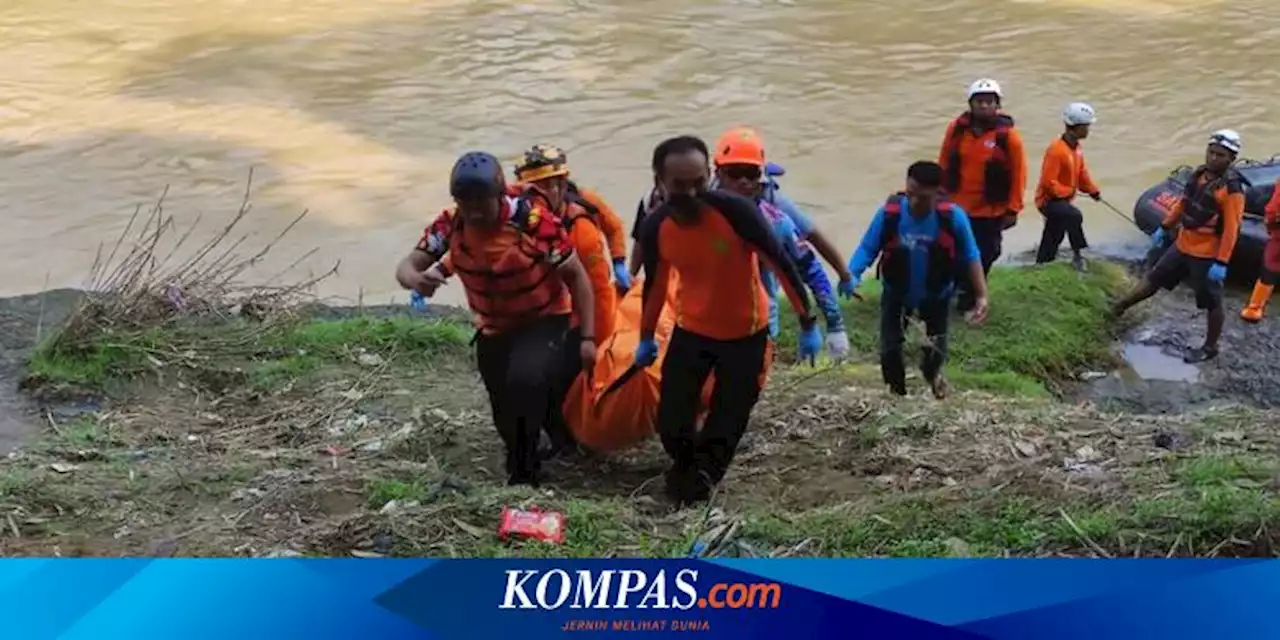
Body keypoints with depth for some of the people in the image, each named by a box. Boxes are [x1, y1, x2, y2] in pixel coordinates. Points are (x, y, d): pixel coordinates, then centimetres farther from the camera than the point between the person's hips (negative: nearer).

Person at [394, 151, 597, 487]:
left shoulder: (535, 222, -29)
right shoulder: (450, 225, -18)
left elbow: (575, 275, -18)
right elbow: (407, 265, -19)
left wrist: (588, 337, -19)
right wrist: (417, 279, -45)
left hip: (544, 321, -5)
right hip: (493, 329, 5)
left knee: (525, 380, -32)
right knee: (506, 412, 15)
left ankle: (523, 469, -9)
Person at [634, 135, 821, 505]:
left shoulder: (734, 210, -27)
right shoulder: (655, 227, -15)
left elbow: (781, 265, -18)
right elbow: (655, 283, 5)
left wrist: (807, 325, -14)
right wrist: (646, 338, 15)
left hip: (746, 333, -2)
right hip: (691, 330, 2)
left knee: (727, 422, 6)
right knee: (671, 422, 1)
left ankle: (702, 475, 33)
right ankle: (685, 467, 32)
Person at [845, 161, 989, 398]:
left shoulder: (952, 216, -27)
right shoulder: (889, 213, -28)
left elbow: (970, 256, -14)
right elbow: (867, 249, -21)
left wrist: (981, 295, -15)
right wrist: (850, 277, -39)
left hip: (936, 295, 0)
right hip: (897, 293, 0)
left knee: (935, 351, 12)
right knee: (890, 350, 0)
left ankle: (932, 373, 50)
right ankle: (897, 392, 30)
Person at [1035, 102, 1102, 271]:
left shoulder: (1076, 148, 5)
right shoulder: (1057, 150, -26)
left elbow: (1082, 172, 13)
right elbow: (1048, 182, -28)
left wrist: (1093, 190, 0)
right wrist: (1068, 191, -17)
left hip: (1062, 199, 10)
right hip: (1049, 200, -10)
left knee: (1052, 240, 18)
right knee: (1074, 216, -34)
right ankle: (1077, 255, -23)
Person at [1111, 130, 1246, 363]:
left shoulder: (1232, 189, -21)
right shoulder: (1199, 174, 2)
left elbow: (1231, 230, -22)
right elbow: (1183, 204, 16)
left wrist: (1222, 263, -24)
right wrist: (1165, 228, 20)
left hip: (1207, 255, -7)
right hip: (1182, 246, 7)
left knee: (1212, 304, 7)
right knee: (1154, 279, 20)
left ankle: (1210, 348, 21)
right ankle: (1120, 307, 35)